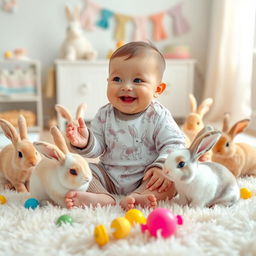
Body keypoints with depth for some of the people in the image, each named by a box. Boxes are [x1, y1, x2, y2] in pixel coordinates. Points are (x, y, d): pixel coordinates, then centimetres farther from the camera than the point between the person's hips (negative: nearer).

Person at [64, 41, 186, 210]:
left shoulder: (158, 117, -11)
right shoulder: (105, 115, -2)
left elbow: (174, 145, -14)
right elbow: (97, 149, 0)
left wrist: (162, 167, -32)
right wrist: (86, 142, -22)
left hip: (146, 179, -3)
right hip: (108, 178, 3)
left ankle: (137, 197, -44)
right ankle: (103, 199, -33)